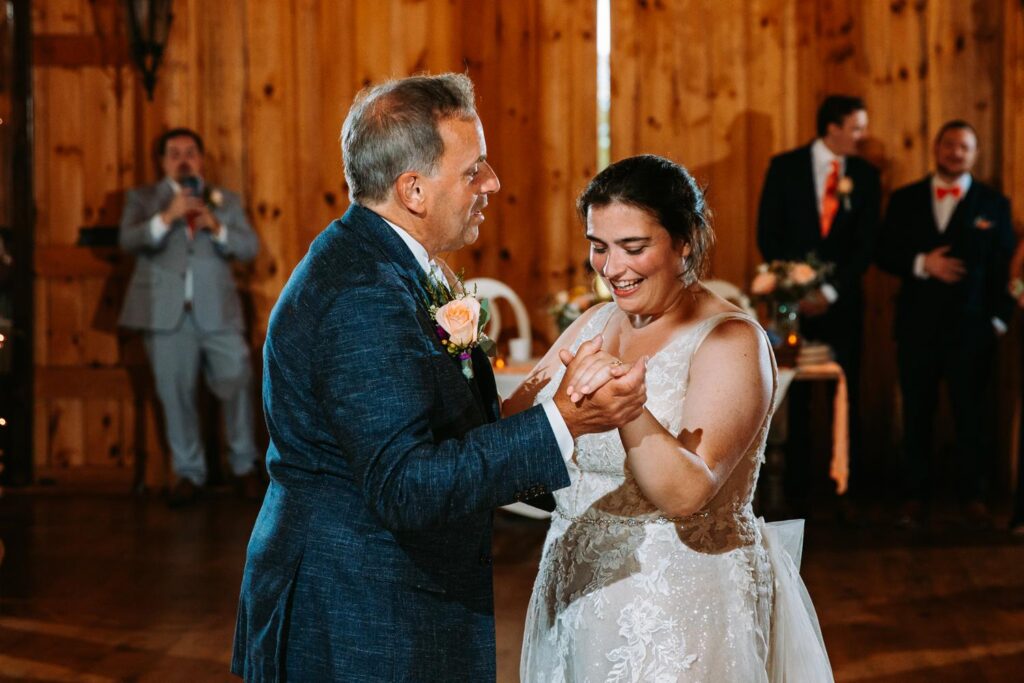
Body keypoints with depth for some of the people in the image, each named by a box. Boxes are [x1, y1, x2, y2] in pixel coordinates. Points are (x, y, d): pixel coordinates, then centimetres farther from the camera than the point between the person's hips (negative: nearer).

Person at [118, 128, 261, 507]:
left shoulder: (226, 201, 16)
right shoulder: (143, 199, 12)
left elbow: (250, 248, 6)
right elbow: (128, 240, -6)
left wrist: (217, 228, -11)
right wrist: (166, 218, -21)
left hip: (217, 311, 1)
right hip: (166, 312, 0)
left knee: (237, 381, -9)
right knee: (175, 394, 1)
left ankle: (244, 465, 7)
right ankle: (189, 473, 13)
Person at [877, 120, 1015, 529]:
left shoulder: (993, 203, 6)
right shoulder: (905, 200, 9)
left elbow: (1003, 265, 3)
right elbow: (885, 254, 5)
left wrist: (998, 319, -4)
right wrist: (922, 264, -13)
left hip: (971, 327, -1)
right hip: (917, 325, 1)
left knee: (970, 414, 2)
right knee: (916, 414, 5)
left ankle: (973, 496, 11)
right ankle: (915, 496, 12)